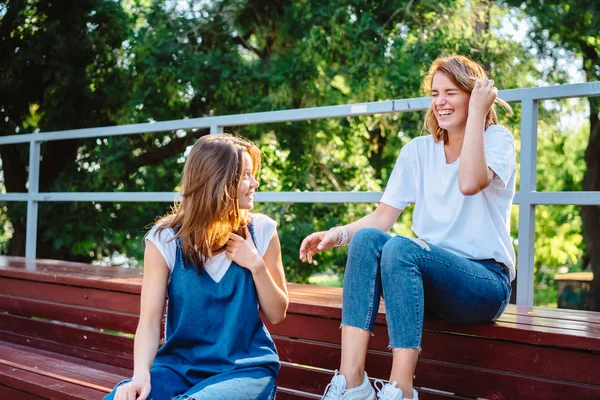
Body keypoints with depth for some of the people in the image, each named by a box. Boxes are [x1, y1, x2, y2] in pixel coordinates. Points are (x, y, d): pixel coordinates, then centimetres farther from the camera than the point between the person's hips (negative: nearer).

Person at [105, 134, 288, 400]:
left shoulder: (261, 231, -2)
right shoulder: (165, 239, -6)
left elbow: (276, 314, 5)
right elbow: (150, 321, -10)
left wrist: (256, 265, -12)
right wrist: (141, 374, -28)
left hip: (246, 367, 0)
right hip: (179, 365, 1)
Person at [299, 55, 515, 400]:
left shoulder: (497, 139, -2)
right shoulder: (419, 150, 11)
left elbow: (470, 183, -25)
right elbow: (384, 216, 2)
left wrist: (477, 113, -17)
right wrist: (338, 234, -16)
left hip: (485, 281, -4)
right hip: (431, 276, 5)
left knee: (400, 248, -32)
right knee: (366, 238, -25)